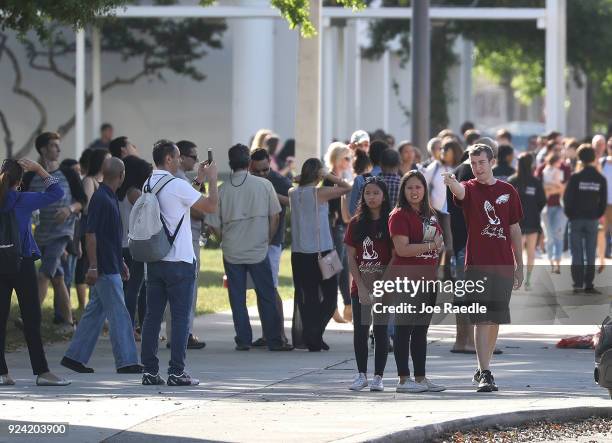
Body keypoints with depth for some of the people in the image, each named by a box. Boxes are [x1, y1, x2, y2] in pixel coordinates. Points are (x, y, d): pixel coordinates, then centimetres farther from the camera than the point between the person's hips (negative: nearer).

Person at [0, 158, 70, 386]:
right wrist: (38, 169, -1)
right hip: (22, 265, -4)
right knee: (31, 319, -2)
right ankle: (42, 372, -2)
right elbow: (56, 192, -5)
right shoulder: (22, 200, -10)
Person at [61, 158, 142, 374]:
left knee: (95, 312, 12)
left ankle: (74, 357, 15)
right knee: (118, 315, -7)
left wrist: (121, 262, 25)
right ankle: (126, 362, -5)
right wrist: (92, 267, -22)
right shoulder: (100, 199, -16)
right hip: (104, 269, -10)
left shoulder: (110, 198, 14)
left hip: (111, 266, 10)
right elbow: (91, 234, -20)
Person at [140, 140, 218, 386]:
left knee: (152, 316, 7)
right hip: (179, 261, -7)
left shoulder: (148, 185, 10)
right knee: (180, 317, -2)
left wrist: (198, 181, 26)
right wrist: (212, 180, 5)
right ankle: (176, 372, -5)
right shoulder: (176, 185, -14)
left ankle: (149, 371, 6)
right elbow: (210, 206, -9)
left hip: (154, 261, 7)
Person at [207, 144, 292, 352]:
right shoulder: (264, 185, -4)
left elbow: (215, 226, 0)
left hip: (232, 251, 1)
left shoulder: (222, 190, -3)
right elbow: (274, 217, 1)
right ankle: (274, 340, 5)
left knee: (237, 298, 7)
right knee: (267, 297, 5)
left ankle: (243, 339, 7)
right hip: (259, 250, -1)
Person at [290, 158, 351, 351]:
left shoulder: (293, 193, 3)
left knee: (308, 296, 8)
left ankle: (310, 337, 5)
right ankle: (316, 332, -8)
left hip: (299, 253, 5)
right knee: (329, 294, 5)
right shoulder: (320, 193, -10)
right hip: (321, 252, -5)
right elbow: (347, 188, -4)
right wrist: (328, 176, -2)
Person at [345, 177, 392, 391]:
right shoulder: (356, 223, 5)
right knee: (360, 331, 4)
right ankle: (361, 374, 13)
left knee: (380, 330, 1)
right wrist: (361, 287, -5)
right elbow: (351, 258, 3)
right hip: (361, 287, 2)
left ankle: (378, 376, 6)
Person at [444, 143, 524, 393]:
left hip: (503, 266, 4)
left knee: (495, 320, 11)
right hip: (477, 264, -4)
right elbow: (460, 192, -26)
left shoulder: (508, 192, 9)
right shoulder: (469, 189, 0)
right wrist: (452, 183, -51)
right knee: (482, 320, -10)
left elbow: (515, 230, 14)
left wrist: (519, 266, 13)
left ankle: (483, 370, 25)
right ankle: (485, 374, -15)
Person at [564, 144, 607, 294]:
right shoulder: (601, 179, -3)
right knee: (590, 254, 6)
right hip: (592, 220, 1)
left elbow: (567, 198, -7)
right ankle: (589, 285, 3)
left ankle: (578, 283, 0)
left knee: (577, 254, 4)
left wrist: (570, 214, 7)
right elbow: (603, 202, 1)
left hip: (576, 219, -1)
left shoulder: (575, 177, -10)